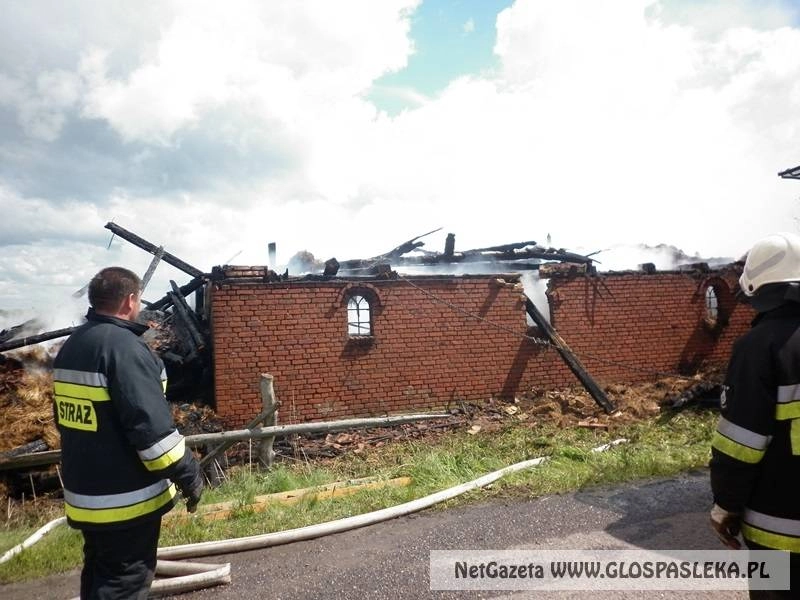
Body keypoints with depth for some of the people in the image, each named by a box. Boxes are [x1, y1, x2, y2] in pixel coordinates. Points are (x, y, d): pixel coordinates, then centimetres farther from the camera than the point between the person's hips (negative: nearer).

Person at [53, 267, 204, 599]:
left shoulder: (71, 346, 9)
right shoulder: (124, 346, -22)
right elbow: (152, 426, -26)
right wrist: (188, 475, -17)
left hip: (85, 493, 9)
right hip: (126, 498, -9)